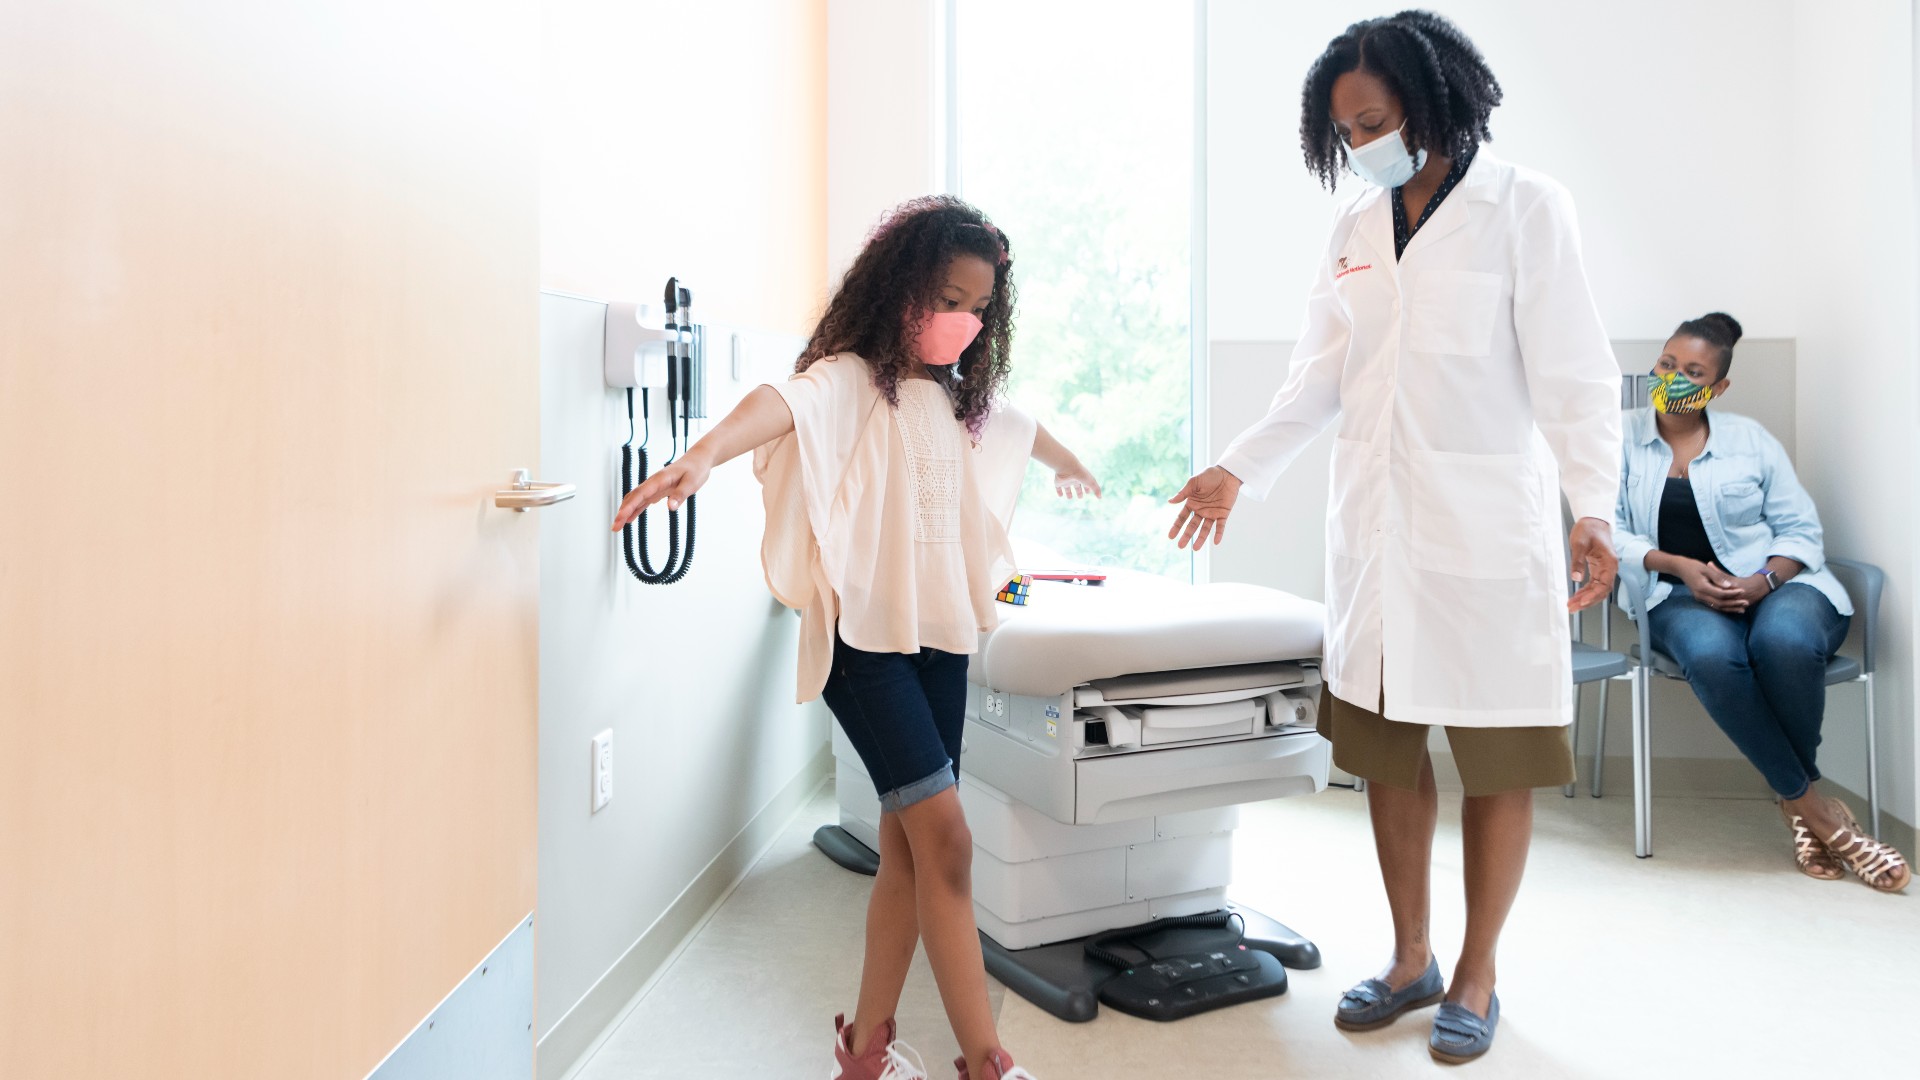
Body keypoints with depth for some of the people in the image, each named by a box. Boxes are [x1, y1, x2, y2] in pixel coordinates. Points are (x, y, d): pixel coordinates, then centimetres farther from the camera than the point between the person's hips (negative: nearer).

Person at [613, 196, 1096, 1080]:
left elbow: (1023, 427, 39)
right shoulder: (852, 378, -7)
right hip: (865, 638, -7)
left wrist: (1072, 468, 59)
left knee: (910, 847, 9)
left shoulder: (959, 397, 17)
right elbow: (785, 404, -30)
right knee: (946, 839, -10)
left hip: (940, 637, 8)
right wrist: (704, 453, -51)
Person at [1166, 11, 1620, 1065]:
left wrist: (1594, 505, -19)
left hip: (1487, 524, -4)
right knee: (1385, 748, 10)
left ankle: (1476, 976, 23)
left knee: (1498, 759, 5)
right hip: (1374, 526, 5)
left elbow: (1572, 370, -9)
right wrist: (1236, 470, 6)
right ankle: (1410, 958, 28)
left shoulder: (1524, 207, -3)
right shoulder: (1354, 227, 11)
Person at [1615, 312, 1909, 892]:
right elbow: (1611, 531, 1)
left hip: (1777, 583, 1)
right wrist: (1680, 566, -15)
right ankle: (1813, 804, -21)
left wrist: (1764, 581, -13)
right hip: (1682, 595, 0)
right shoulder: (1624, 437, 9)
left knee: (1783, 642, -36)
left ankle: (1793, 795, -9)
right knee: (1712, 656, -37)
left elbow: (1801, 529, 8)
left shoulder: (1749, 439, 11)